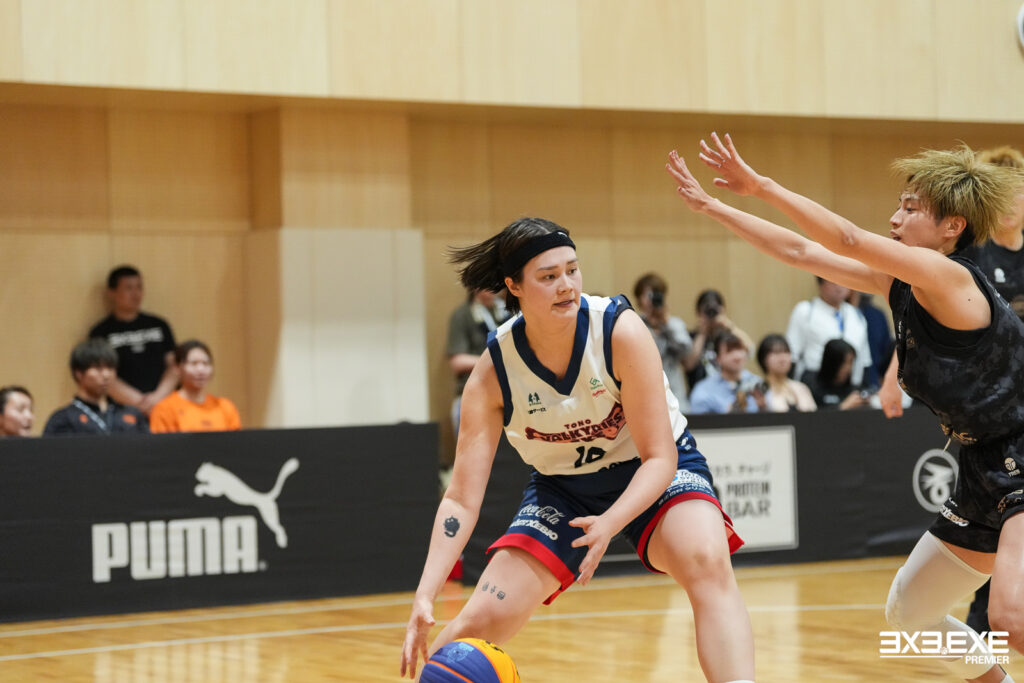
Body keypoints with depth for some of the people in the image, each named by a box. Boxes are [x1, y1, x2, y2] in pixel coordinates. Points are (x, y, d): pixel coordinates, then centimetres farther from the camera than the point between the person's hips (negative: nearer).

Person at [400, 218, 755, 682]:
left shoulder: (620, 330, -26)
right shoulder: (493, 371, -21)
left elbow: (659, 457, -23)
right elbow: (462, 498, -20)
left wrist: (610, 523, -42)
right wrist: (424, 596, -33)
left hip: (655, 472, -2)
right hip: (564, 486, 2)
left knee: (706, 562, -34)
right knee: (483, 620, -9)